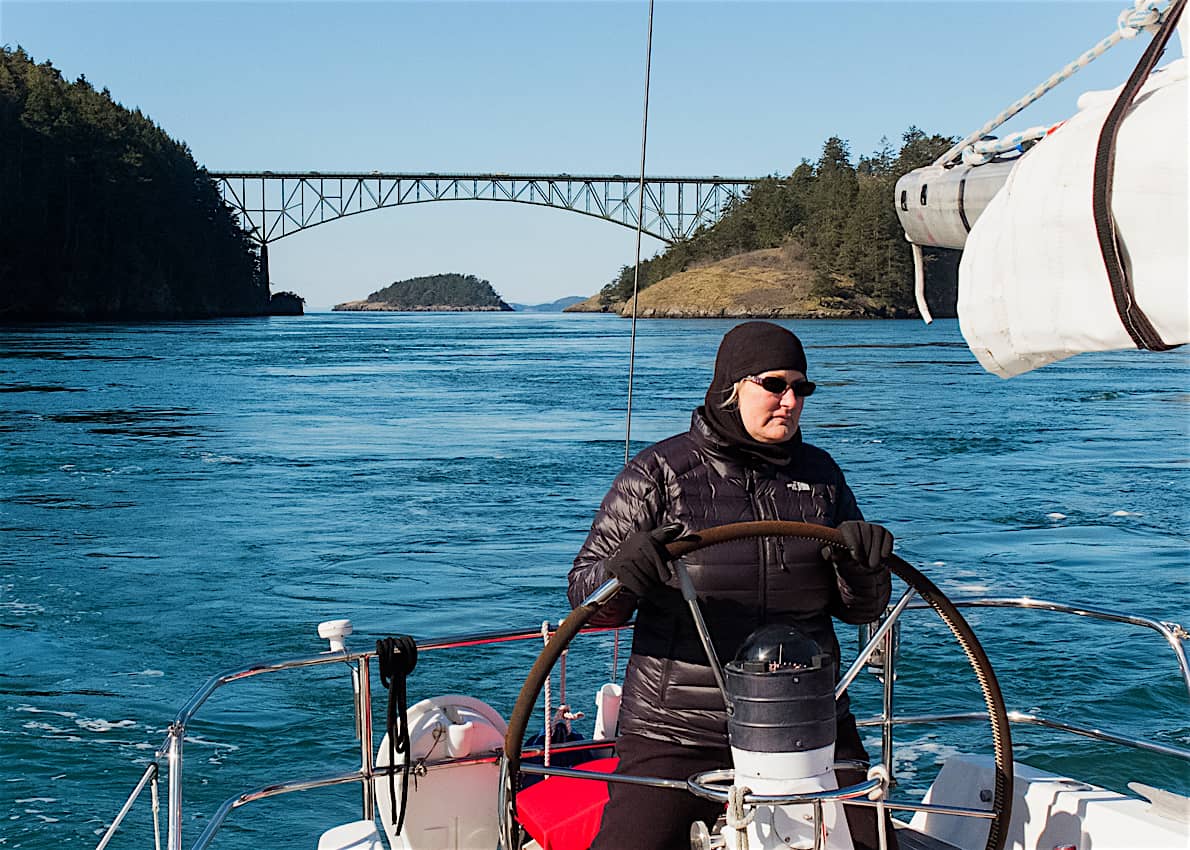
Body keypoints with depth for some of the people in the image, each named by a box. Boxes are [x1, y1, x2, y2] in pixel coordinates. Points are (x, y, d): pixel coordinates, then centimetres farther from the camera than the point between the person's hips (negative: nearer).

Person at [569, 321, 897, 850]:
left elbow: (859, 609, 11)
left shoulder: (819, 474, 10)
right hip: (677, 736, -3)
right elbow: (586, 596, -6)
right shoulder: (660, 473, -3)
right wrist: (622, 573, -29)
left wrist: (863, 567, -11)